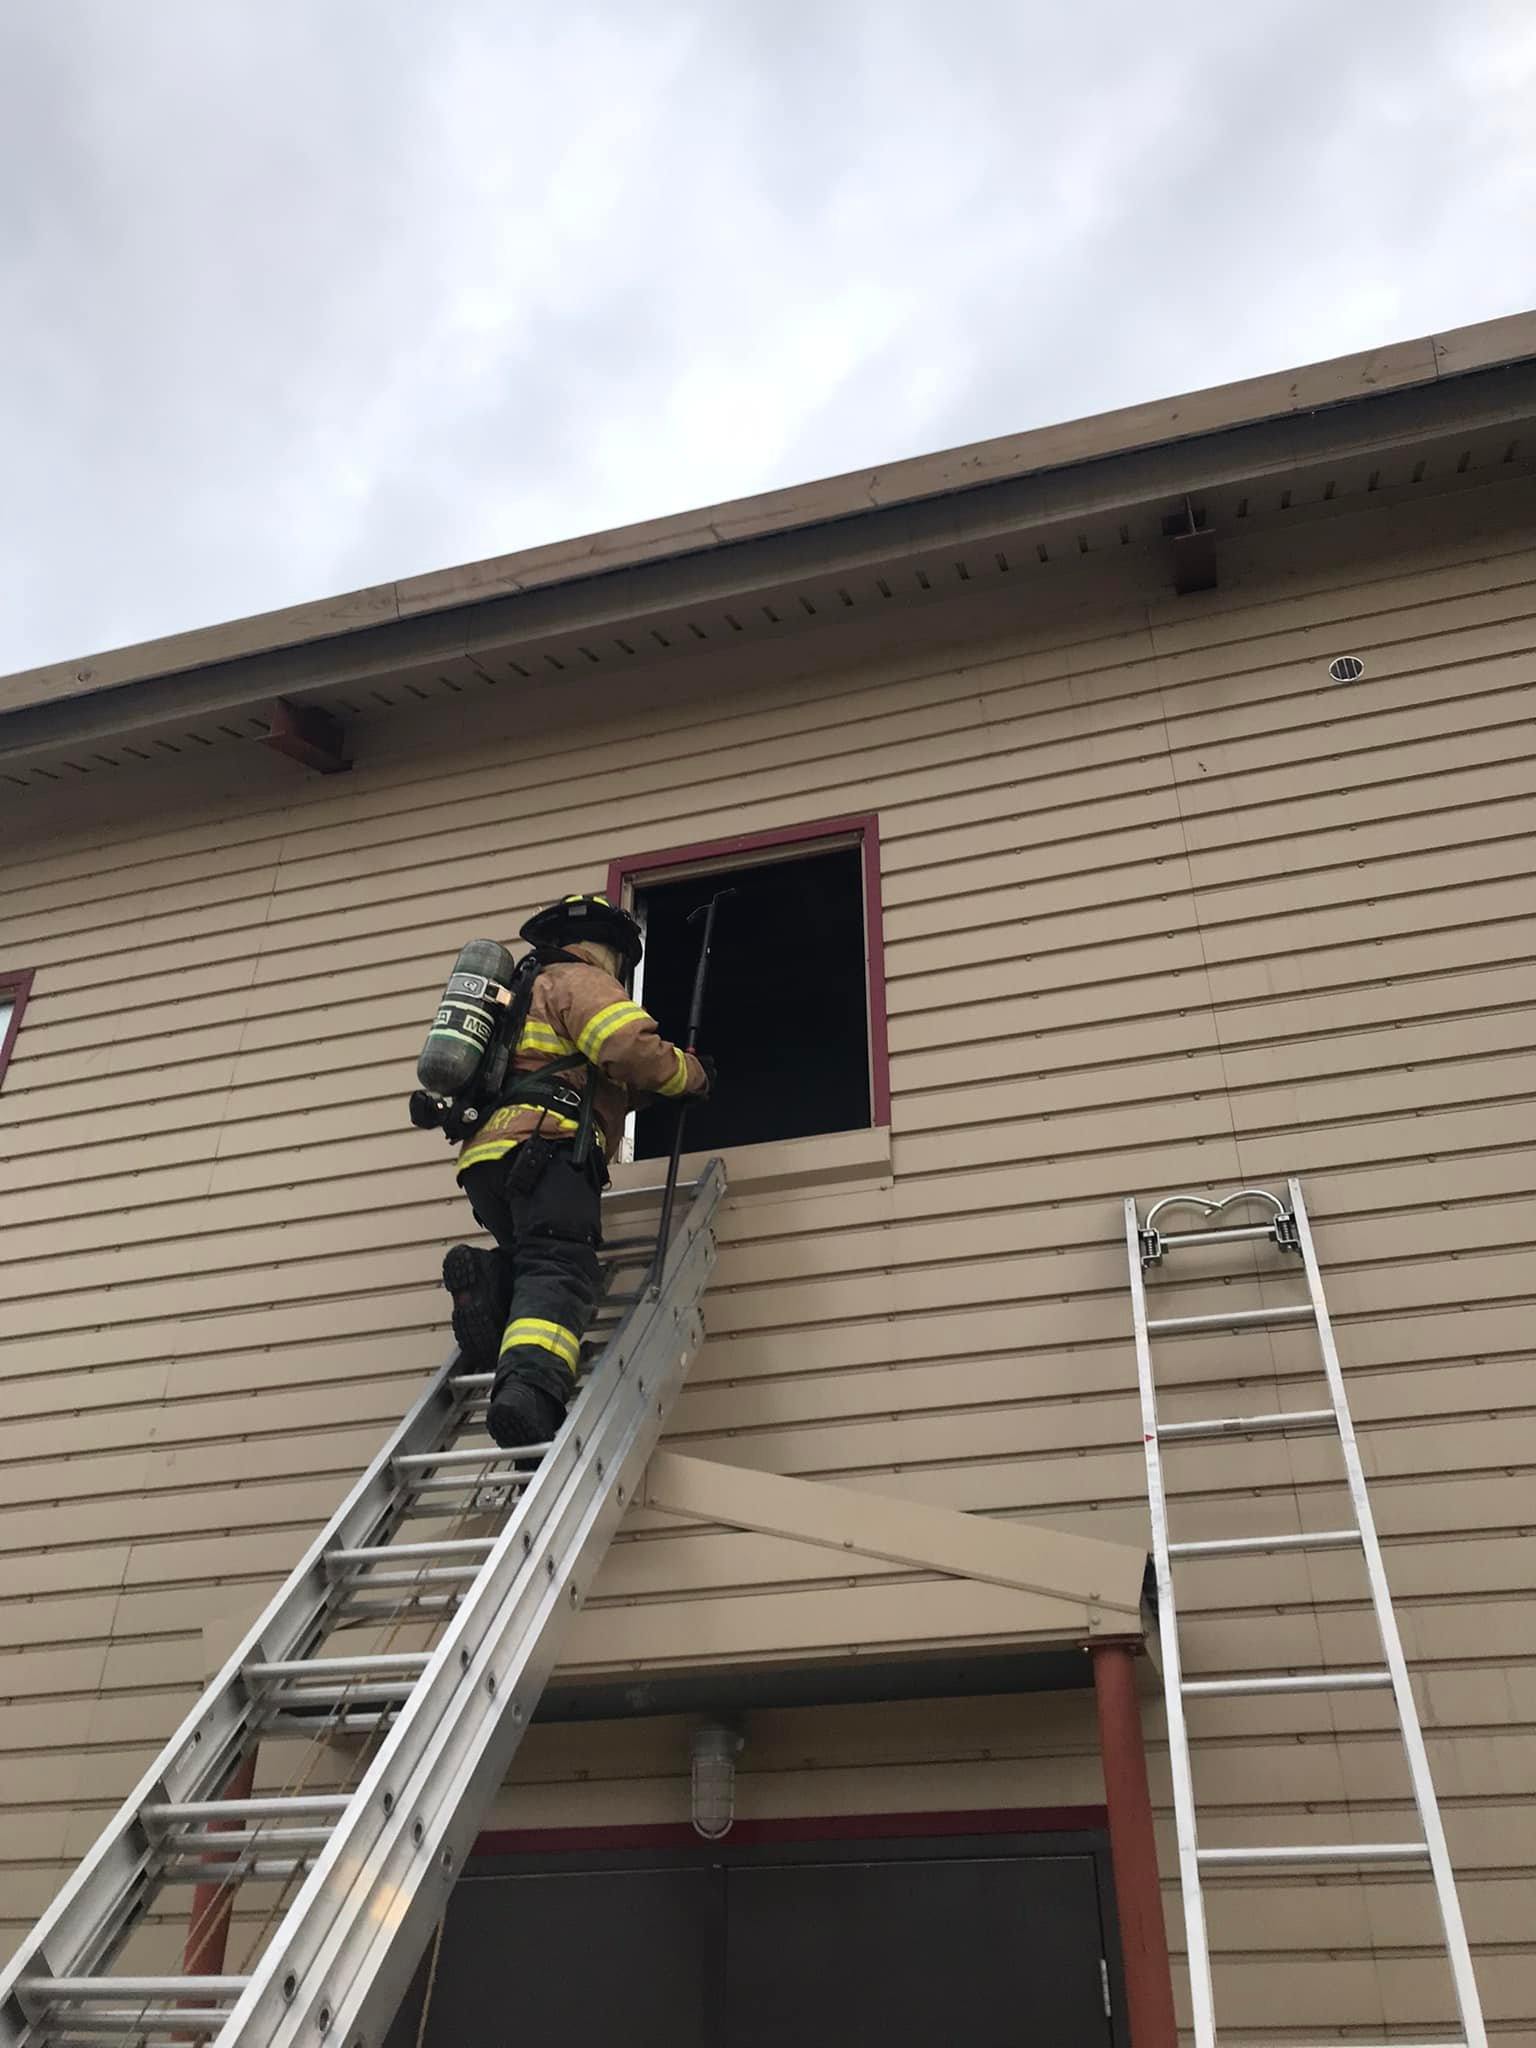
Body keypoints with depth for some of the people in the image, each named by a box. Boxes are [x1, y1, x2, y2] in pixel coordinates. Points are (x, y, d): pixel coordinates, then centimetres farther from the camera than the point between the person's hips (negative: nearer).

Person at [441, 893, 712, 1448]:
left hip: (485, 1157, 8)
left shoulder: (530, 992, 38)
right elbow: (634, 1050, -9)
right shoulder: (579, 981, 9)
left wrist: (644, 1088, 36)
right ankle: (530, 1384, -42)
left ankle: (486, 1280, -14)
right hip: (544, 1150, -8)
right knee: (560, 1274, -19)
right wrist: (693, 1074, 7)